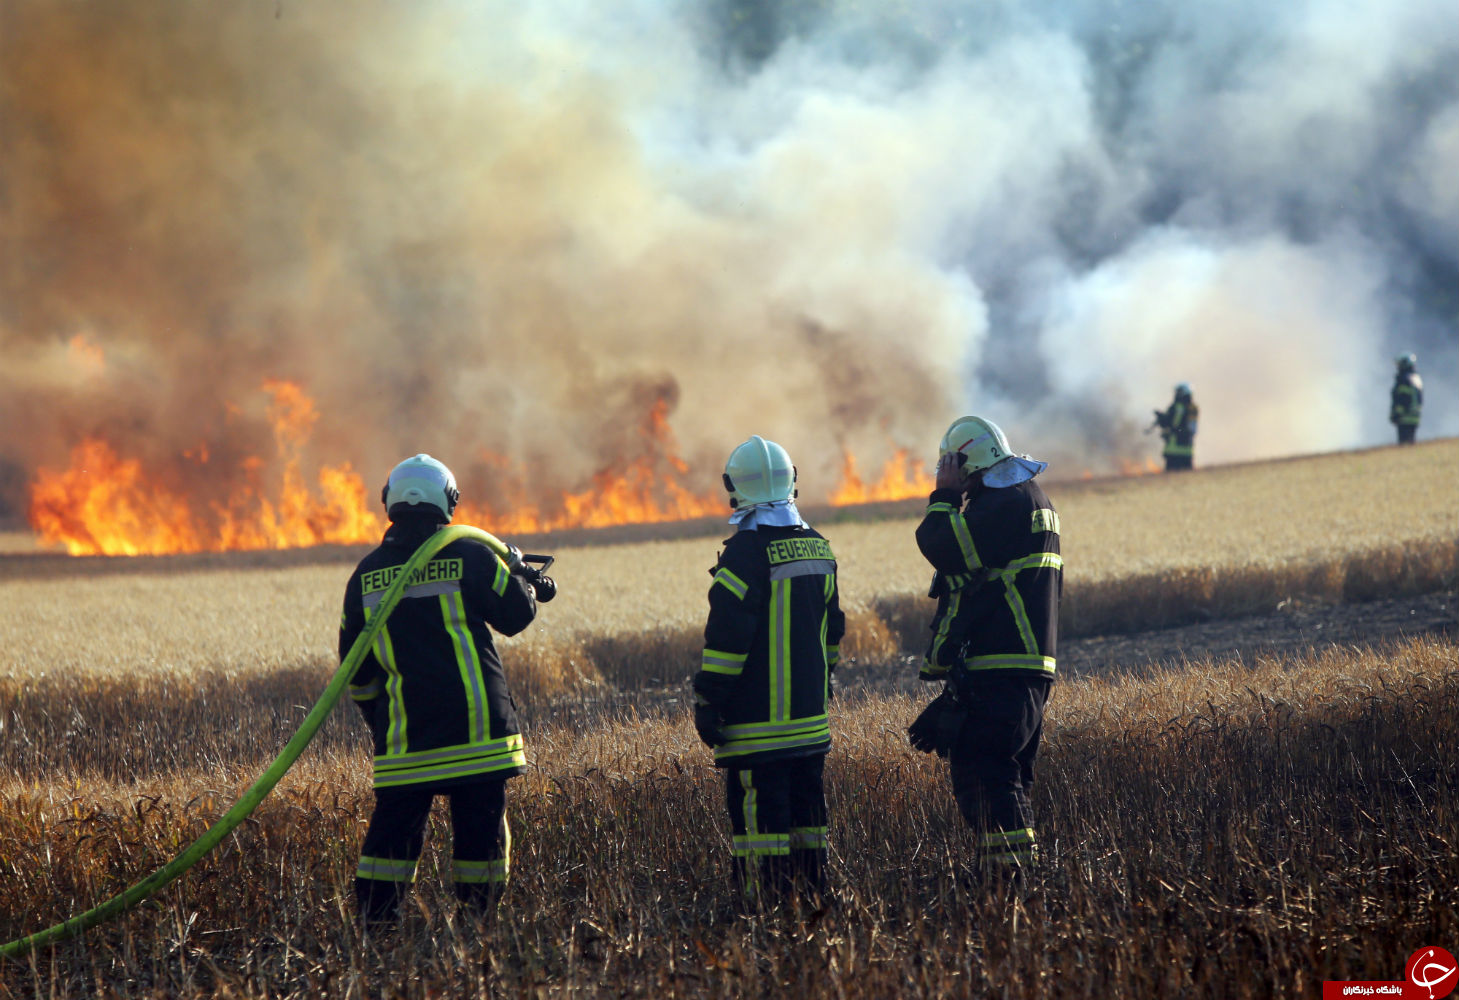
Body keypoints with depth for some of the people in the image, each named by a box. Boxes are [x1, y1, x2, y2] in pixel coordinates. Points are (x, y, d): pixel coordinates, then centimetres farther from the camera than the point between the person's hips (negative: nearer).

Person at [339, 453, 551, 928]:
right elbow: (516, 616, 5)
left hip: (404, 735, 3)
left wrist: (378, 720, 25)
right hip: (475, 728, -3)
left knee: (394, 829, 7)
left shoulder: (366, 575, 6)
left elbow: (355, 668, 12)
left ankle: (373, 924, 5)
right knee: (480, 825, 4)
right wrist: (523, 577, 25)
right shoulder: (470, 557, -6)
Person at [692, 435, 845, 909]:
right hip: (810, 720, 7)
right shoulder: (818, 548, 9)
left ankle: (771, 903, -7)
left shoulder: (746, 553, -15)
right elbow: (831, 629, 18)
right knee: (806, 811, 15)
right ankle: (813, 896, 18)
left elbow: (726, 637, -17)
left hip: (757, 722, -7)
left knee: (760, 814, -5)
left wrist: (707, 702, -11)